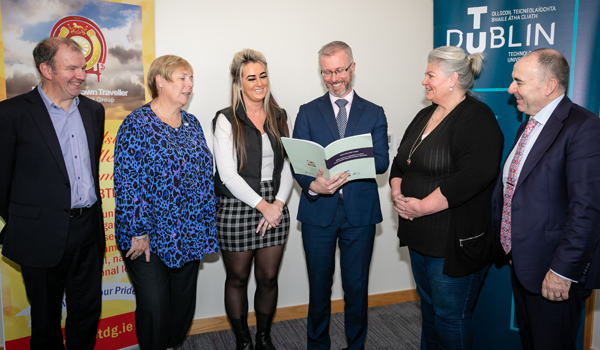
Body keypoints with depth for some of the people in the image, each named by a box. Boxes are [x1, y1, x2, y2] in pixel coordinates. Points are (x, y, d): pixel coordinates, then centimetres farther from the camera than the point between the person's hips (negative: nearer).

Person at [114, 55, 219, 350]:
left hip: (189, 235, 6)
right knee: (154, 306, 2)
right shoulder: (137, 124, -10)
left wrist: (206, 223, 11)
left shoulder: (192, 124, 9)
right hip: (149, 237, -6)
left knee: (184, 303, 15)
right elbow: (127, 182, -14)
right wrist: (139, 232, -15)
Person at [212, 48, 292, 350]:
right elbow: (228, 175, -13)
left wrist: (278, 203, -7)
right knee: (238, 279, 11)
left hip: (274, 208, 4)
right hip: (236, 209, -4)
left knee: (269, 278, 12)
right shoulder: (226, 120, -6)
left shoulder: (278, 117, 8)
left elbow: (287, 166, 7)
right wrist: (262, 206, -14)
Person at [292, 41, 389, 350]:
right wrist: (312, 186, -22)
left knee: (357, 286, 10)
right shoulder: (308, 112, 6)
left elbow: (382, 162, -3)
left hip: (360, 212, 0)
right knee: (319, 285, 12)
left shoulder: (374, 113, 7)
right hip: (318, 211, 0)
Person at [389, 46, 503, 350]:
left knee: (450, 316, 5)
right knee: (428, 305, 23)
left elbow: (474, 176, -26)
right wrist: (397, 193, -3)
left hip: (454, 241, -8)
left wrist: (422, 206, -22)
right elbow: (400, 161, 17)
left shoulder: (477, 118, -14)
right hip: (419, 235, 8)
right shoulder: (425, 115, 12)